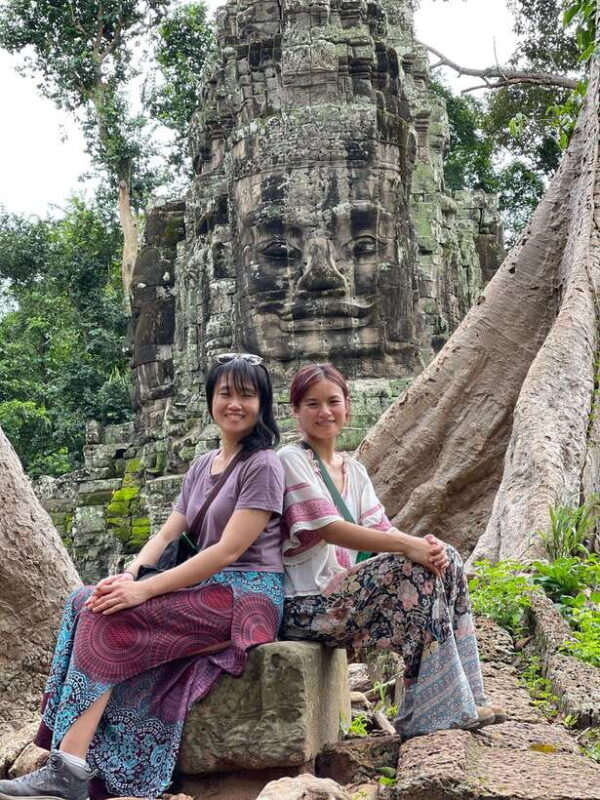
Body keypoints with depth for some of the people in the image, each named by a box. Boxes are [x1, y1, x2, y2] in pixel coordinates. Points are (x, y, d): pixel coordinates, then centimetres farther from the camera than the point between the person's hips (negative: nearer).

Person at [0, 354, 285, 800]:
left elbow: (229, 550, -16)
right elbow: (168, 534, 11)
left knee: (110, 617, -23)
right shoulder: (202, 467, 17)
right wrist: (129, 574, -10)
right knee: (85, 603, -12)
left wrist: (145, 590, -20)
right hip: (206, 589, 8)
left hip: (247, 596, -8)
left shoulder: (263, 466, -8)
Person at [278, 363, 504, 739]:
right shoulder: (291, 460, -9)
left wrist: (424, 544, -18)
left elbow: (380, 529, 5)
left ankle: (463, 699, -6)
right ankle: (433, 713, -17)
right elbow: (328, 529, -20)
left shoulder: (354, 470, 16)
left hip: (346, 592, 8)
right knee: (416, 569, -24)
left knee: (446, 559, -7)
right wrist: (408, 546, -26)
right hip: (307, 605, -8)